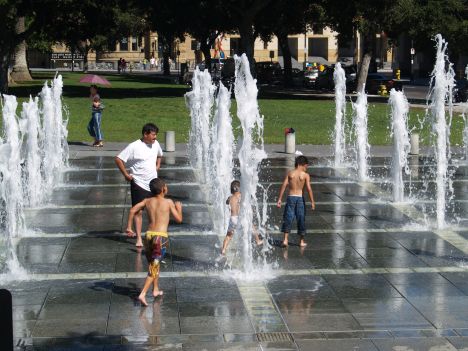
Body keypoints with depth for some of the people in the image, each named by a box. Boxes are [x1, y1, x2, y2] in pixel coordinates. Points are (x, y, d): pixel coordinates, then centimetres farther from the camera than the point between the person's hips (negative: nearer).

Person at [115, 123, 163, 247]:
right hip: (139, 184, -6)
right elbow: (118, 159, -15)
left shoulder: (155, 144, 3)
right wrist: (126, 174, -13)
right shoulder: (134, 147, -16)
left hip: (153, 183, 6)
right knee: (138, 211, -7)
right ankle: (139, 238, -5)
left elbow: (159, 155, 27)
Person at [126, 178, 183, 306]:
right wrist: (179, 208, 22)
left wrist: (129, 226, 5)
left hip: (149, 235, 4)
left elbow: (133, 210, -1)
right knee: (154, 268, -2)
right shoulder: (168, 202, -1)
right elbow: (179, 219, 3)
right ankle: (143, 294, -14)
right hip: (161, 236, -4)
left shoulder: (147, 201, 9)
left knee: (153, 263, 24)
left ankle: (155, 290, 35)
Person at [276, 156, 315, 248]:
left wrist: (279, 199, 0)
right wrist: (312, 202, -2)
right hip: (300, 198, -1)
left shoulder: (290, 173, 3)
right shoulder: (305, 175, -3)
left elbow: (283, 186, -2)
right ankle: (302, 241, 18)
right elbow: (309, 189, -8)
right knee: (301, 219, 10)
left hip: (290, 197, 1)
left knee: (288, 218, 4)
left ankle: (285, 239, -7)